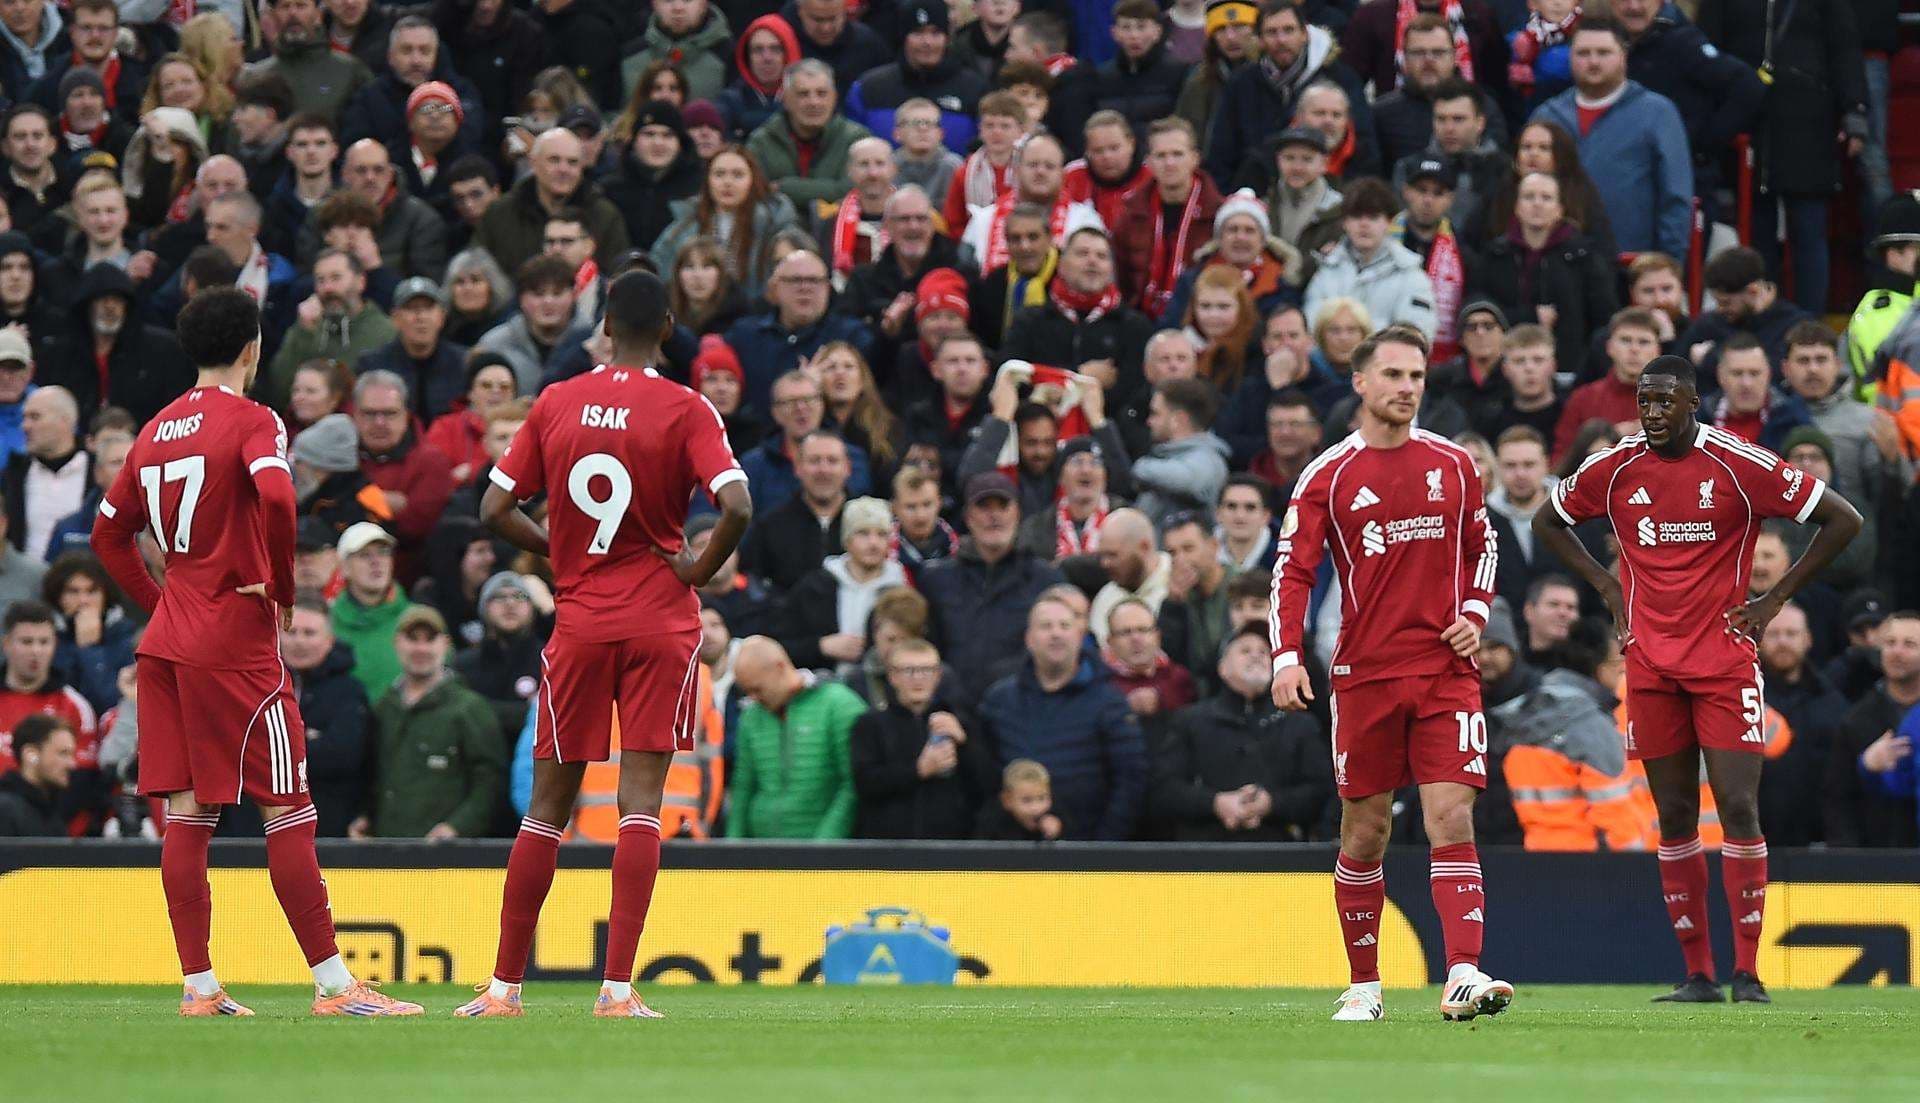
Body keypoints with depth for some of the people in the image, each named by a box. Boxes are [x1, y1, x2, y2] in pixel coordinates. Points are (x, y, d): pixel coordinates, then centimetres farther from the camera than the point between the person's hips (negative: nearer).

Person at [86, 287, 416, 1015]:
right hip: (236, 644, -7)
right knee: (288, 813, -5)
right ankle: (332, 983, -6)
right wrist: (282, 586, -12)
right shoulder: (250, 421, -8)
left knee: (186, 812, 5)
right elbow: (276, 496, -26)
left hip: (167, 642, 7)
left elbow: (108, 533, 19)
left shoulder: (159, 429, 14)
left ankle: (198, 985, 4)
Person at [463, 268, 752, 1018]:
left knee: (547, 806, 9)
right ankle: (618, 986, -10)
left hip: (578, 620, 2)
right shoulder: (686, 411, -6)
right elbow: (737, 506, -20)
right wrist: (699, 570, -3)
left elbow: (495, 511, 3)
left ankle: (505, 984, 12)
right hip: (660, 620, -2)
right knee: (641, 801, -2)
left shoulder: (555, 403, 3)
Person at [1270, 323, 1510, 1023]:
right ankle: (1364, 985, 15)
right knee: (1364, 830, 4)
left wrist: (1474, 613, 3)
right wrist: (1287, 659, -12)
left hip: (1446, 671, 1)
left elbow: (1482, 546, 21)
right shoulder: (1329, 476, 1)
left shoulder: (1453, 465, 8)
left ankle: (1463, 976, -19)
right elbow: (1293, 572, -1)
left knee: (1451, 821, -11)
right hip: (1365, 672, -1)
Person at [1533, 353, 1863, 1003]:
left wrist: (1774, 600, -3)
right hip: (1651, 667, 3)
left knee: (1739, 808, -10)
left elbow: (1842, 520, -3)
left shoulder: (1738, 465, -7)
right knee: (1675, 819, 4)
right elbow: (1548, 522, 21)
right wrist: (1606, 586, 10)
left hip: (1725, 662, -3)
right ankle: (1698, 975, 8)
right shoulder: (1616, 470, 3)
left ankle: (1747, 973, -7)